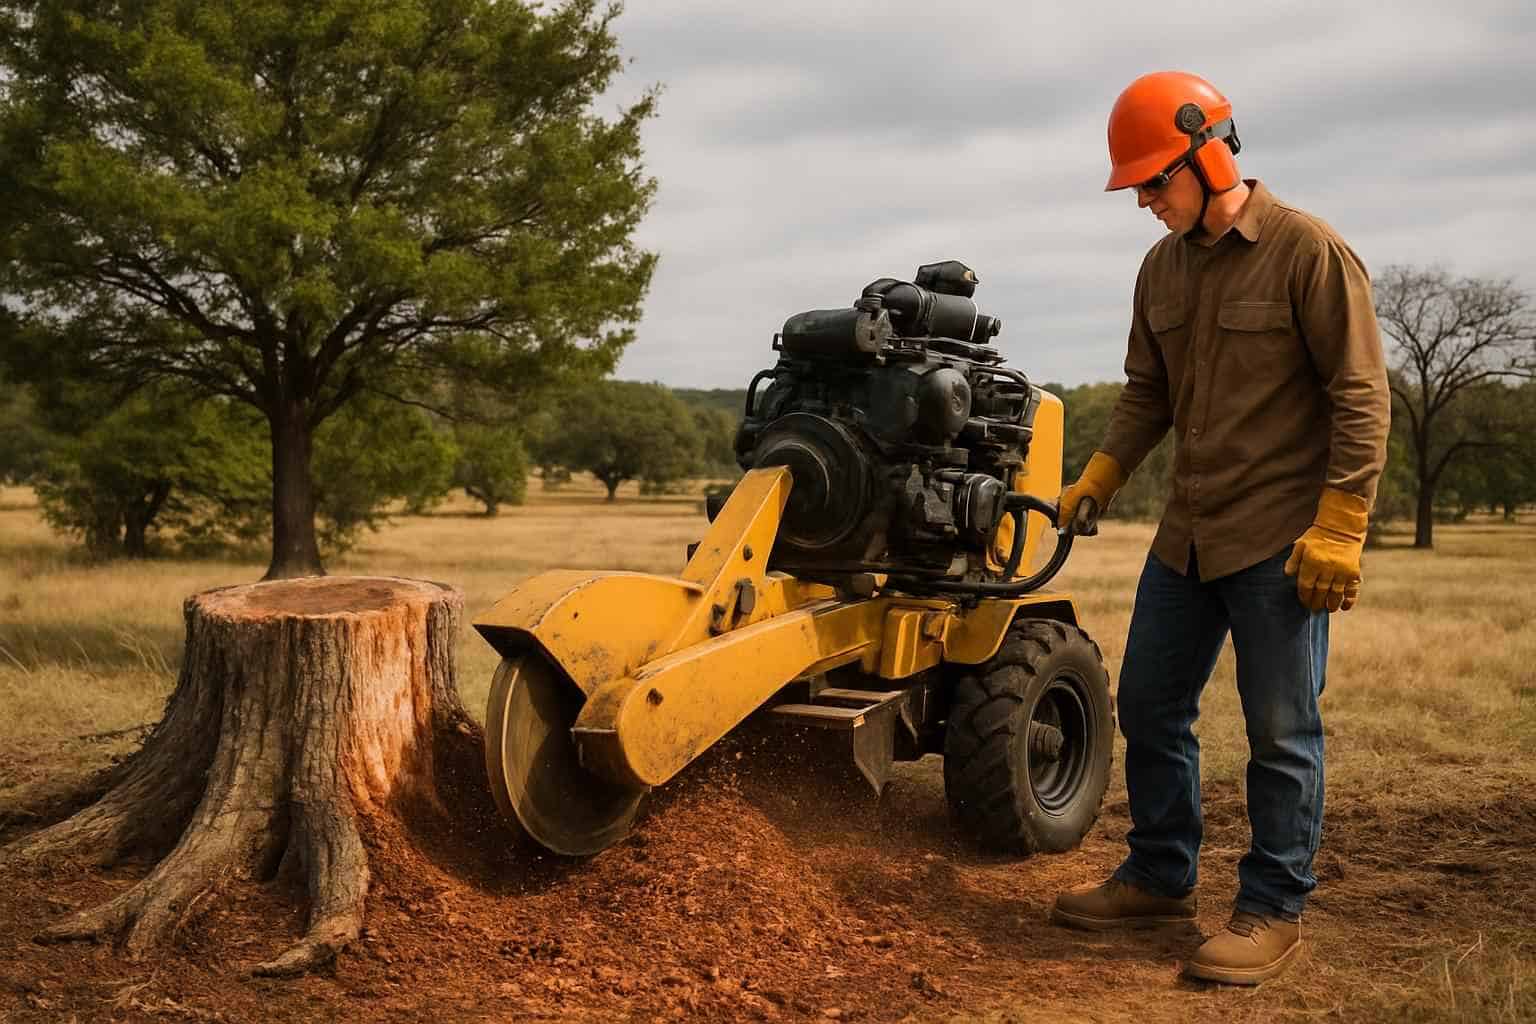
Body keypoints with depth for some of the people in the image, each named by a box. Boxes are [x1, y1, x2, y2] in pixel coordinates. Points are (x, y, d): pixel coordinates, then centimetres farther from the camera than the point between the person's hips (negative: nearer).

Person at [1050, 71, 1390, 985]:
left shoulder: (1309, 251, -11)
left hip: (1280, 541, -7)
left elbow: (1361, 397, -13)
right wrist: (1101, 478, 5)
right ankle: (1161, 879, 28)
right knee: (1150, 707, 13)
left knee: (1281, 732, 1)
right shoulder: (1163, 268, 9)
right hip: (1188, 535, 7)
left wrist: (1339, 530, -18)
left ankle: (1275, 911, 13)